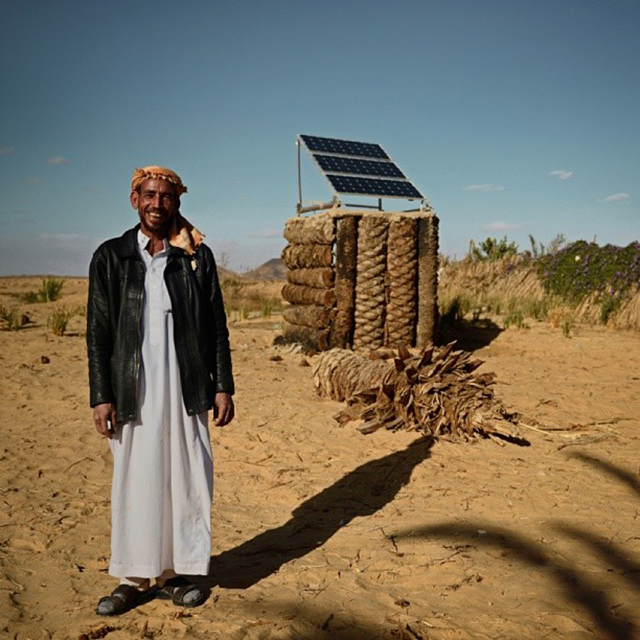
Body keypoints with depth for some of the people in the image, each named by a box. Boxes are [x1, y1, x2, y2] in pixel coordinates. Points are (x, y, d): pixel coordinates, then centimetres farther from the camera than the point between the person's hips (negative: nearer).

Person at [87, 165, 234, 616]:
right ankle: (135, 578, 21)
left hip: (186, 391, 1)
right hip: (132, 392, 0)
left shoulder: (198, 257, 6)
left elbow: (217, 325, 6)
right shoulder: (111, 257, 4)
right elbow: (98, 331, 2)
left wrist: (223, 386, 2)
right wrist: (101, 396, -3)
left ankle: (180, 572, 22)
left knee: (187, 481, 5)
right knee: (134, 483, 6)